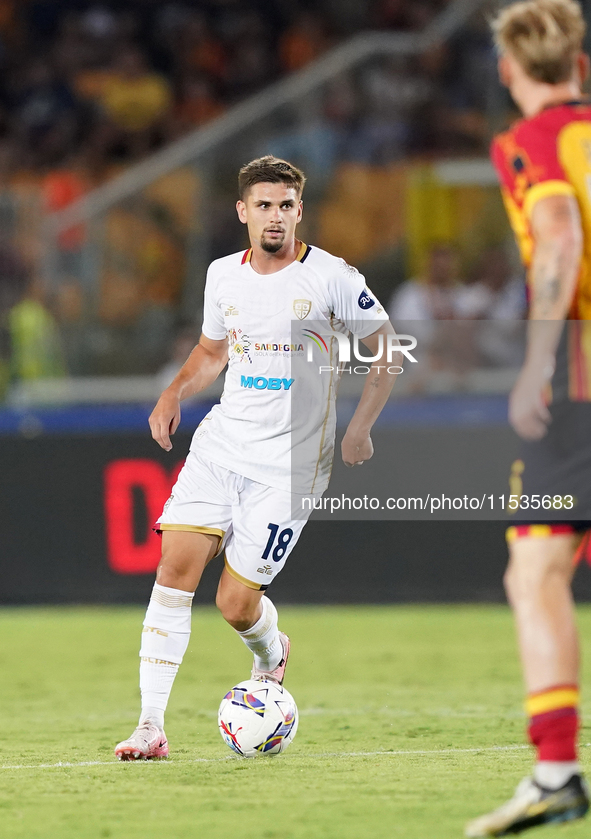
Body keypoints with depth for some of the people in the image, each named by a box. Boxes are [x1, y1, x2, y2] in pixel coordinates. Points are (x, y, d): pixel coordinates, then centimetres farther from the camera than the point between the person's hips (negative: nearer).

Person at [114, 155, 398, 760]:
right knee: (176, 566, -13)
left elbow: (386, 348, 3)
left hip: (289, 462, -4)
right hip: (221, 441, 4)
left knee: (236, 604, -7)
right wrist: (174, 393, 5)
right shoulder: (224, 276, 7)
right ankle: (151, 726, -10)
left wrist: (360, 428, -6)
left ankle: (271, 655, 32)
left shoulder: (332, 278, -7)